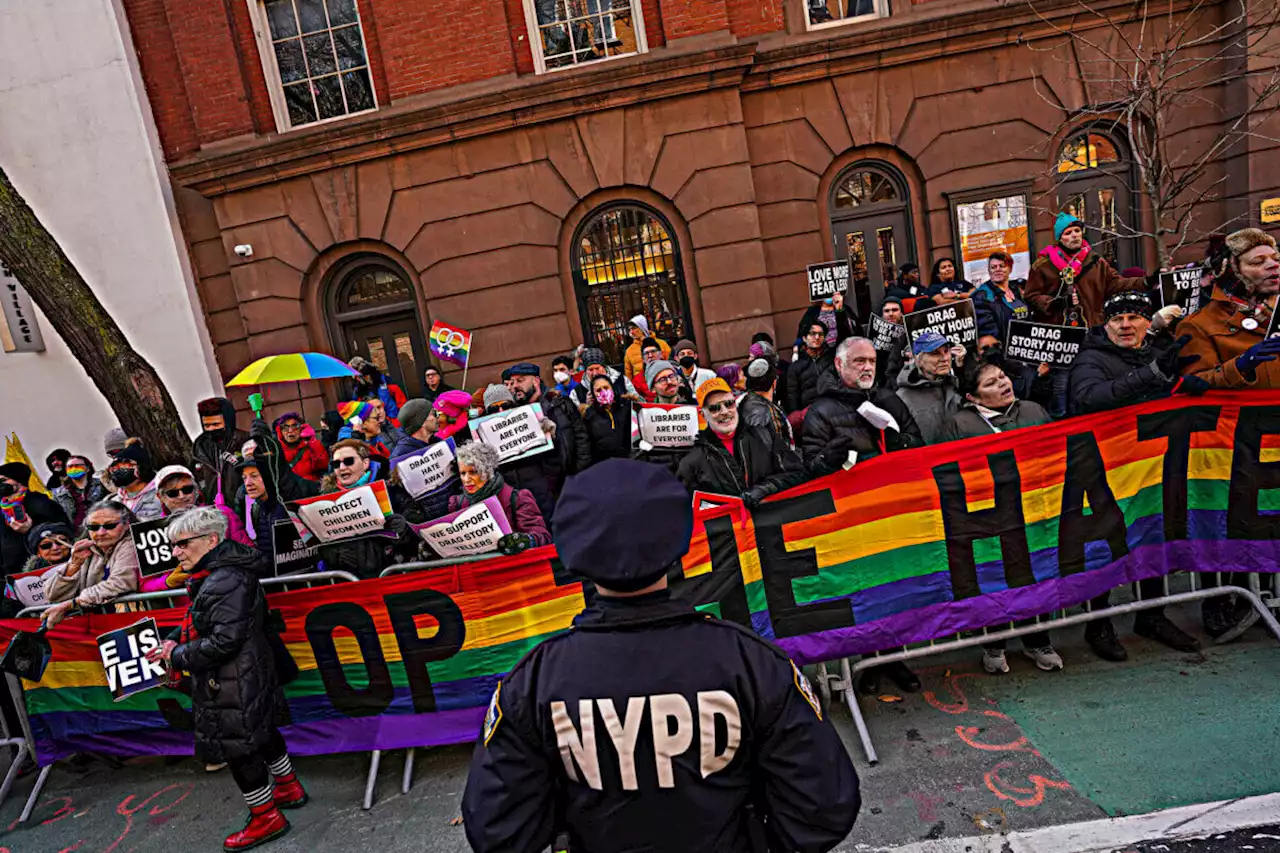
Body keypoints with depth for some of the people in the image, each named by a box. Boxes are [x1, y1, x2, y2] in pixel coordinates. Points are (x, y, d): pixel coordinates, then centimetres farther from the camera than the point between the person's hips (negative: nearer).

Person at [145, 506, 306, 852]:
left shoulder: (226, 581, -27)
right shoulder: (213, 576, 6)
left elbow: (224, 641, -27)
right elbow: (206, 624, 17)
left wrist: (178, 658, -14)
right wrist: (175, 641, 4)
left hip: (233, 686, -10)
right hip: (250, 679, 10)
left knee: (238, 748, 5)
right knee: (261, 734, 23)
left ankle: (266, 817, 22)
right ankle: (289, 789, 41)